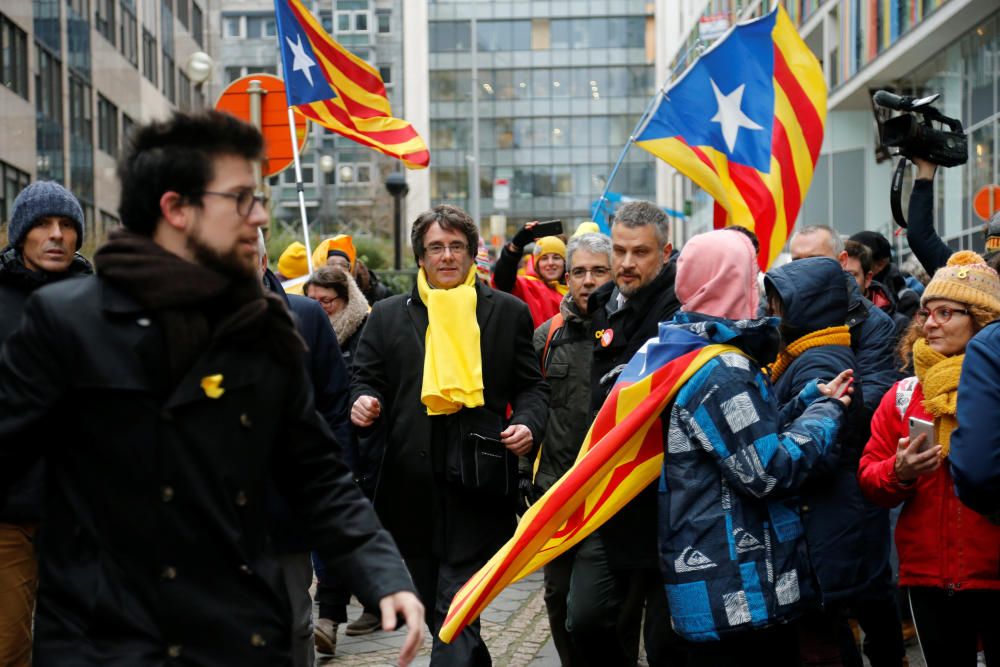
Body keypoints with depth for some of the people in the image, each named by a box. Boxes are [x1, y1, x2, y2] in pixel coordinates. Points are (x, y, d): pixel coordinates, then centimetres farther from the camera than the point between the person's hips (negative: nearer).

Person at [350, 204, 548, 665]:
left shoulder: (508, 312, 8)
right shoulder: (388, 315, 11)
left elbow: (531, 385, 10)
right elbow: (366, 379, 12)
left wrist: (528, 423, -11)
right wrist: (363, 402, -11)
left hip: (476, 481, -3)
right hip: (411, 484, 3)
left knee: (457, 613, -9)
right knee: (434, 605, 14)